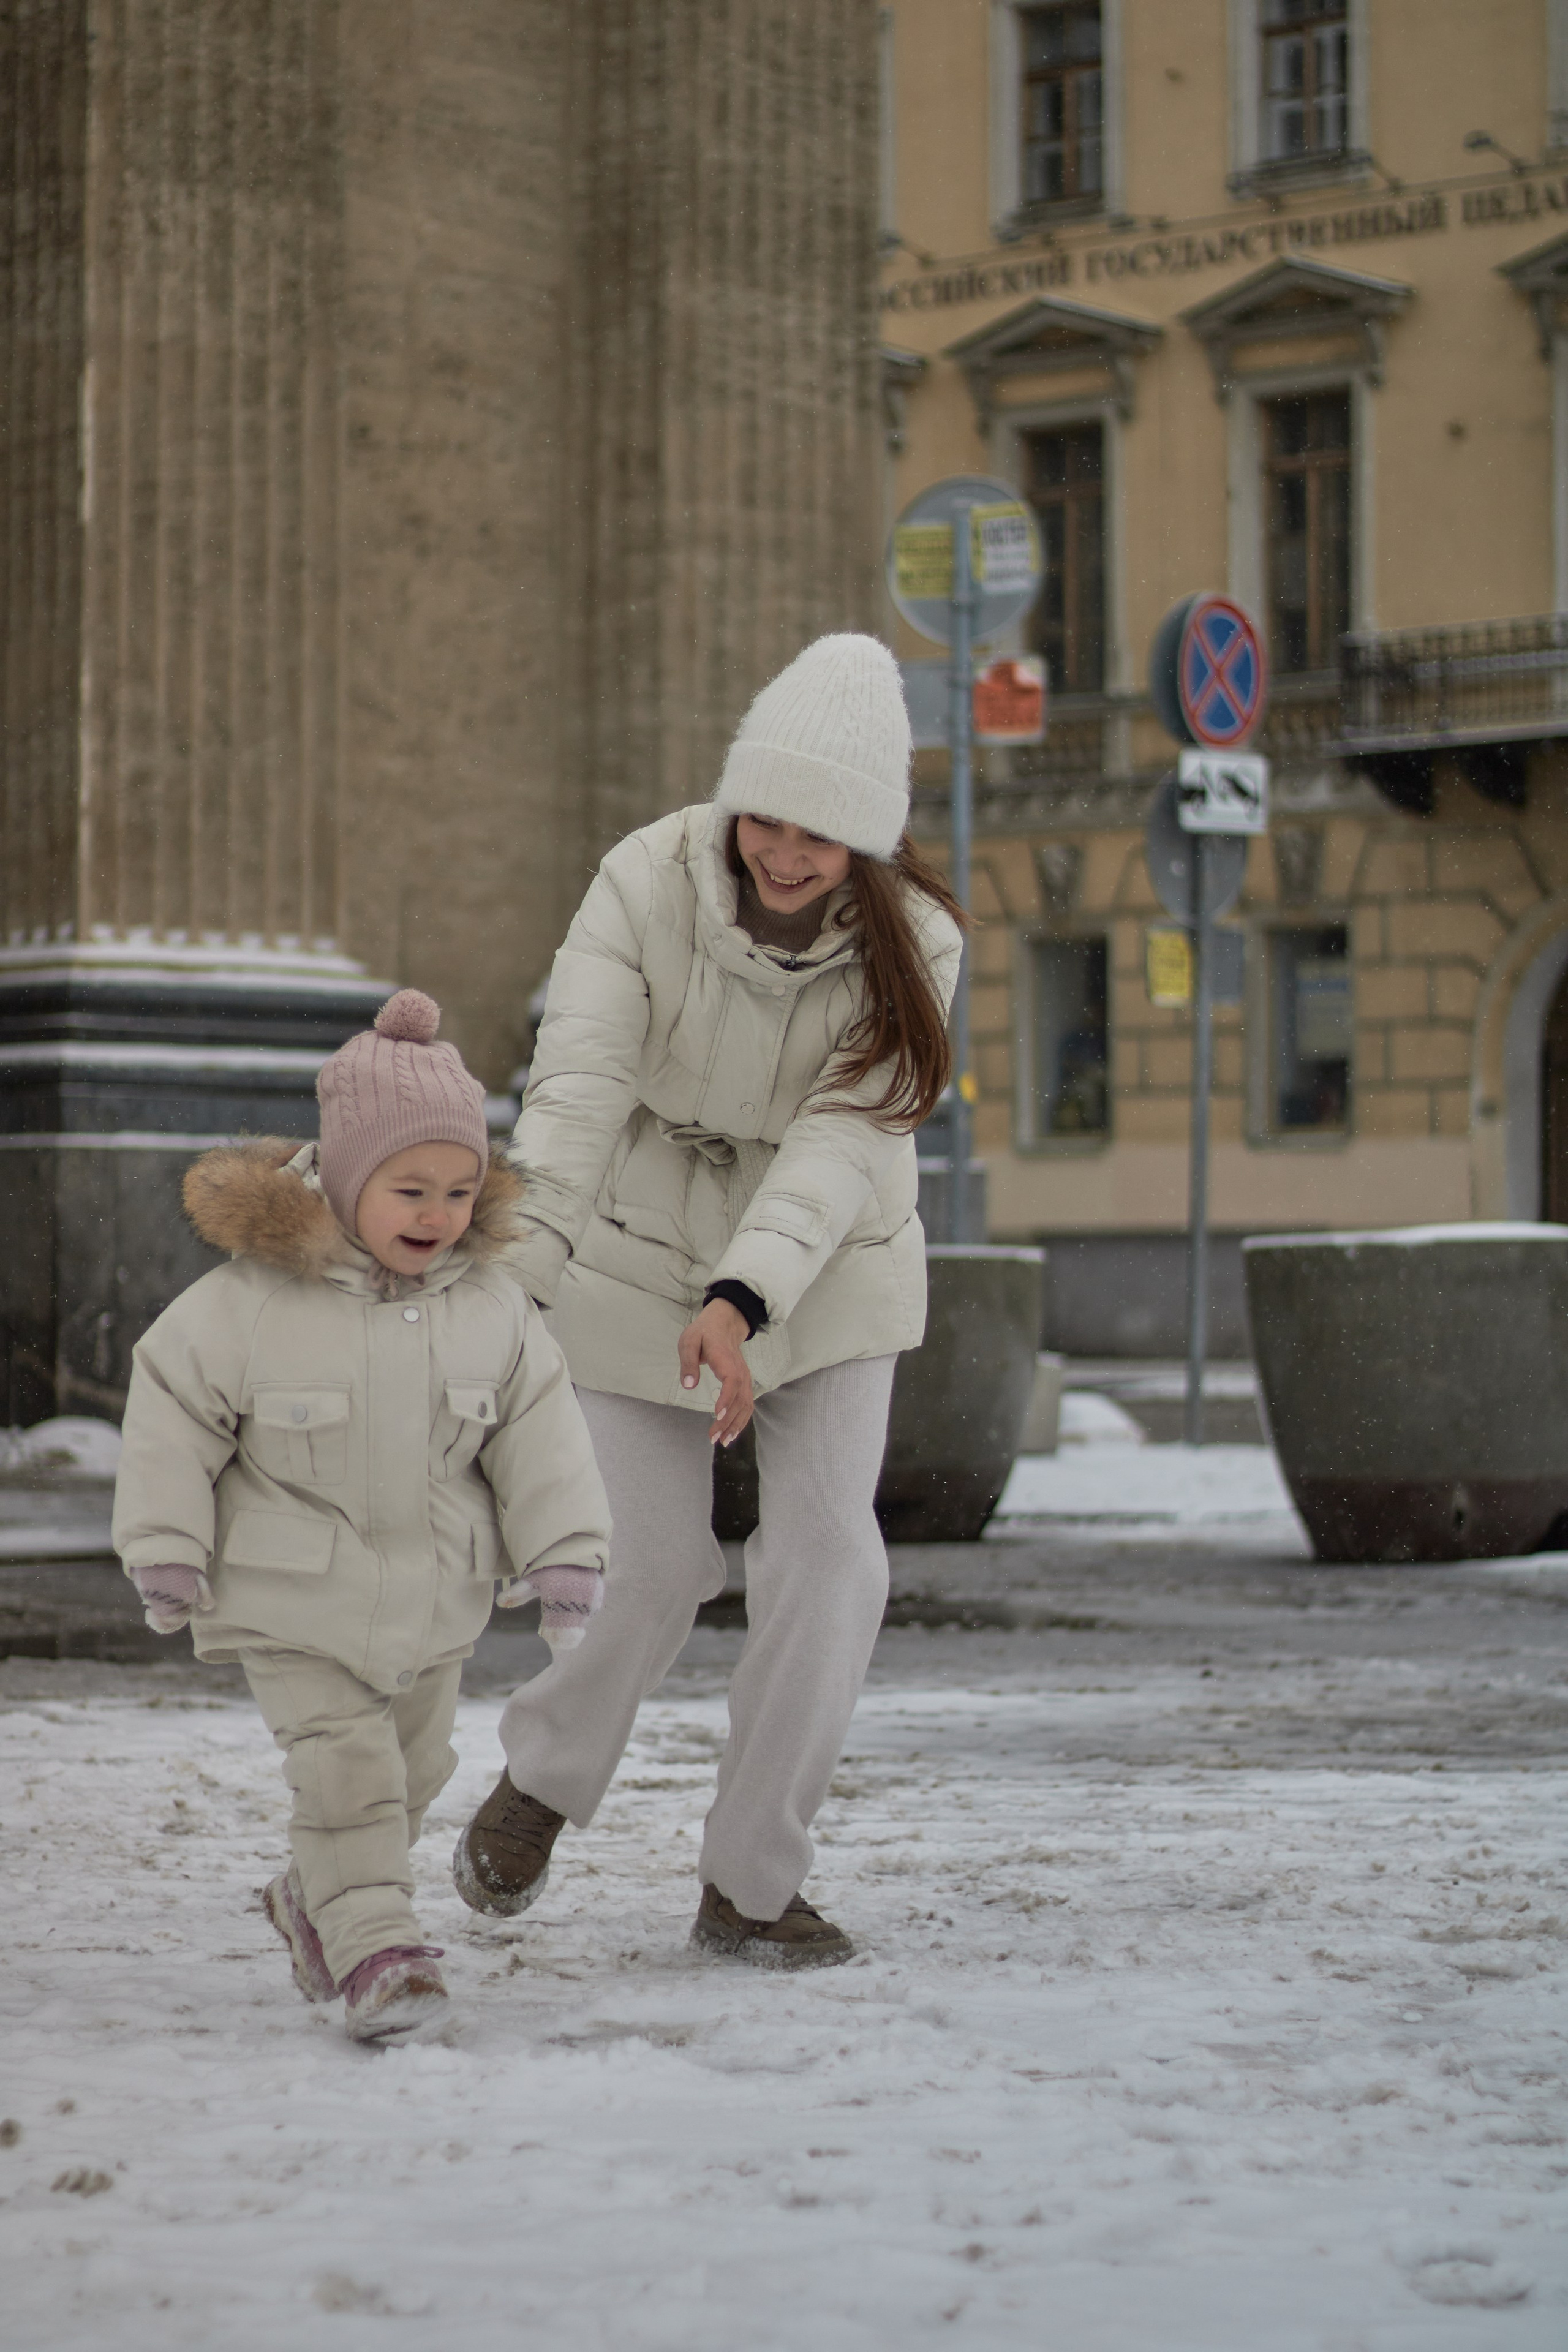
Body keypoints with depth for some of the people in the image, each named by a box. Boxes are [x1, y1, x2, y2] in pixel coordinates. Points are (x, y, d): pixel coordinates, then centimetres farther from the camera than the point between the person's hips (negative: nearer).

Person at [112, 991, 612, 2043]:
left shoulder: (490, 1304, -7)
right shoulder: (253, 1296, -18)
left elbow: (539, 1430, 1)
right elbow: (173, 1409, -8)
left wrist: (565, 1557, -2)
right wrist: (166, 1549, -8)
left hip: (433, 1597, 5)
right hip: (294, 1599, -4)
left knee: (413, 1768, 18)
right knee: (344, 1767, -14)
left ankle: (318, 1900, 40)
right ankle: (376, 1952, -11)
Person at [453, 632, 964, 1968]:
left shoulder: (910, 945, -18)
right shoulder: (649, 883, -23)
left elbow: (839, 1144, -28)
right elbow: (578, 1091, -32)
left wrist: (741, 1305, -42)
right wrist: (514, 1269, -46)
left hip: (823, 1269, 1)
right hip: (644, 1257, -1)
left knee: (828, 1558, -9)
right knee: (657, 1569, -1)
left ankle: (751, 1884, 4)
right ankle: (544, 1776, 31)